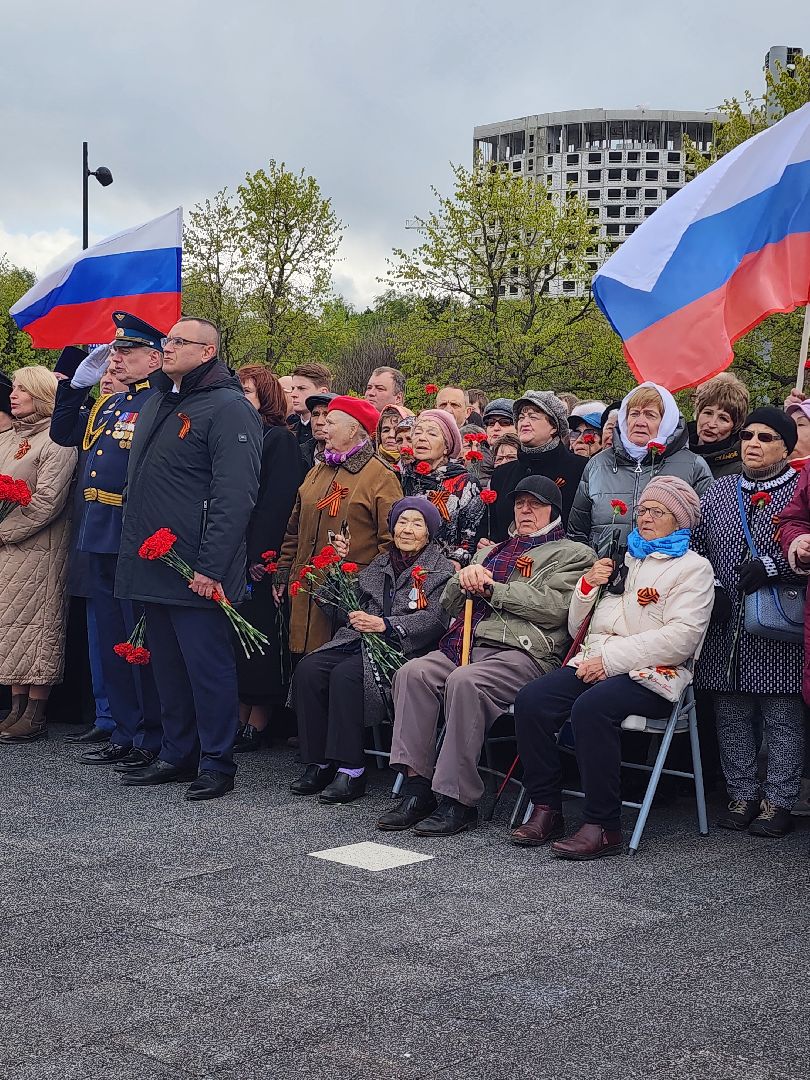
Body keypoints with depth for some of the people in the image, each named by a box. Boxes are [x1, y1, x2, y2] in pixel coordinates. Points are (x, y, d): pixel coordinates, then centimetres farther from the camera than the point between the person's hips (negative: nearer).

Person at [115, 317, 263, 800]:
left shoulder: (228, 408, -11)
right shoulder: (157, 404, 17)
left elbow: (235, 495, -18)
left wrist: (211, 566, -22)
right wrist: (138, 551, 17)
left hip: (198, 573, -9)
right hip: (153, 566, 9)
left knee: (208, 666, -1)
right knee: (168, 665, 15)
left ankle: (217, 764, 7)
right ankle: (178, 755, 24)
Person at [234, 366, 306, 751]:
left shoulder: (279, 440, -4)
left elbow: (275, 503, -13)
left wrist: (259, 558, -19)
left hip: (258, 559, -7)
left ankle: (256, 726, 4)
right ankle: (240, 718, 14)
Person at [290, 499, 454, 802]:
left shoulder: (441, 570, 4)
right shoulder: (380, 564, 22)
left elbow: (434, 620, -11)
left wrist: (384, 625, -21)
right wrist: (342, 564, 8)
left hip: (401, 650, -6)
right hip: (358, 642, 6)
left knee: (345, 675, -32)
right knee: (307, 670, -21)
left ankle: (351, 771, -26)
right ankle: (318, 763, -15)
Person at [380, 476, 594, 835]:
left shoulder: (572, 554, 12)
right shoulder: (492, 551, 33)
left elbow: (553, 607, -7)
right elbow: (450, 603, 28)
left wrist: (491, 589, -3)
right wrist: (466, 578, 5)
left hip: (522, 651, -6)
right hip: (465, 644, 6)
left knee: (464, 682, -35)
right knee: (413, 673, -22)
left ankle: (458, 802, -30)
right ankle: (417, 785, -22)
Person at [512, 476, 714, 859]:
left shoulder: (693, 568, 7)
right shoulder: (621, 561, 27)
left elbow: (682, 637, -11)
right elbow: (578, 628, 28)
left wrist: (611, 658, -16)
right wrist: (587, 586, 8)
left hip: (650, 674, -6)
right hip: (595, 664, 6)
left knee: (591, 707, -35)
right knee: (531, 700, -20)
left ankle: (602, 826, -28)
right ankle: (546, 809, -13)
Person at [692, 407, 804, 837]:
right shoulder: (718, 491, 13)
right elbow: (696, 547, 13)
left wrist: (771, 566, -18)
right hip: (727, 630, 4)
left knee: (783, 719, 2)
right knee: (732, 717, 9)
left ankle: (778, 801, 11)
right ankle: (743, 795, 21)